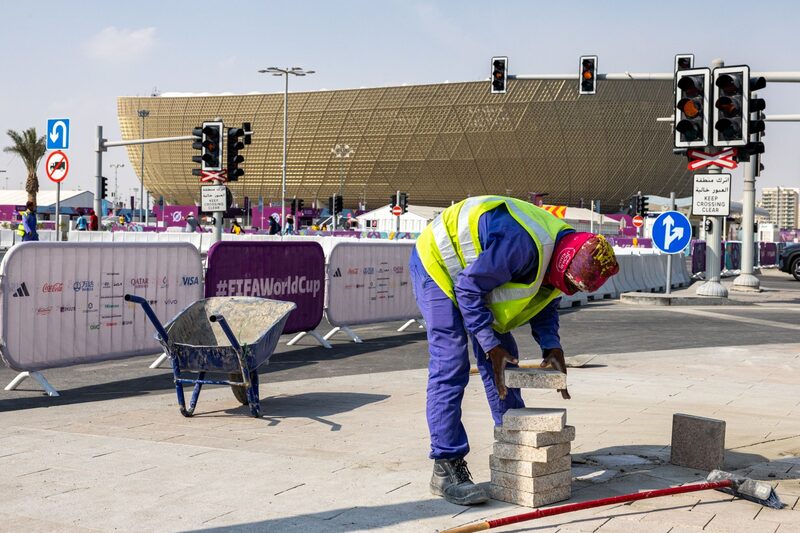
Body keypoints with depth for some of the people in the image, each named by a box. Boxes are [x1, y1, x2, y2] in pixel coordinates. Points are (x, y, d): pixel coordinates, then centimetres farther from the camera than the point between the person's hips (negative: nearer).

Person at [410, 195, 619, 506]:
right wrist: (491, 346, -27)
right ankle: (446, 468, -14)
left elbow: (544, 302, 8)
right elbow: (468, 290, -30)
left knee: (503, 365, 9)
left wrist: (551, 346, -7)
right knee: (449, 368, -16)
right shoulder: (521, 245, -37)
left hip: (476, 274, 9)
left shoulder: (559, 252, -7)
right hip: (438, 264, -9)